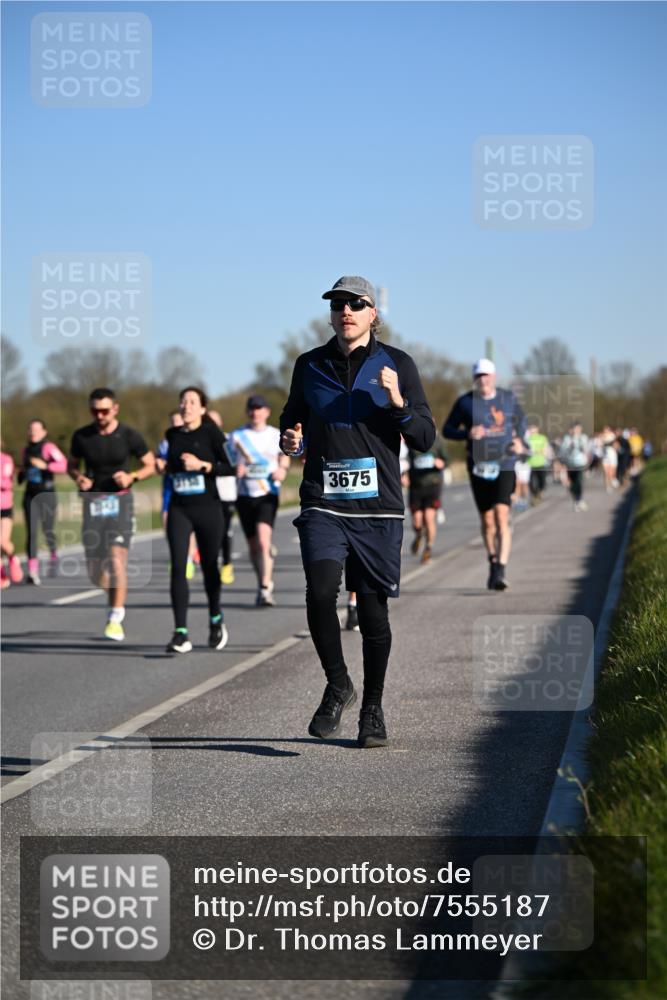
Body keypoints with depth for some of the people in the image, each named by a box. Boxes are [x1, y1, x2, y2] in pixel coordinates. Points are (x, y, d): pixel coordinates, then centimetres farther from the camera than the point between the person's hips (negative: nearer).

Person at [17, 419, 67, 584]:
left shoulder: (49, 448, -7)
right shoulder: (26, 450, 11)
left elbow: (63, 464, -21)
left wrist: (45, 466, -31)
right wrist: (21, 475, 4)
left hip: (47, 494, -4)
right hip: (30, 495, 4)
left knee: (48, 531, 6)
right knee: (31, 532, -8)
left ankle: (53, 555, 39)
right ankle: (33, 571, -13)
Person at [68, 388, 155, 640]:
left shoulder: (129, 436, -3)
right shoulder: (81, 436, 2)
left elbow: (150, 465, 5)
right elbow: (72, 465, 16)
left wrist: (132, 476, -14)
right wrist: (78, 477, -7)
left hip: (120, 501, -3)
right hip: (92, 503, 3)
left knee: (117, 560, -18)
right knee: (94, 573, 3)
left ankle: (115, 619, -10)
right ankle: (117, 597, 37)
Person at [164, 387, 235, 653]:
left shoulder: (211, 433, -4)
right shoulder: (173, 435, 9)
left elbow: (229, 466, -9)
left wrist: (202, 465, -18)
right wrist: (166, 467, 9)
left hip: (208, 508, -3)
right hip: (179, 509, 3)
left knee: (209, 566, 10)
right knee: (178, 567, -11)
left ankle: (216, 620, 36)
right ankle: (181, 633, -13)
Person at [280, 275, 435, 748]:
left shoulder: (397, 365, 5)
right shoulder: (310, 366, 9)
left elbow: (425, 438, 4)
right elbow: (292, 421, 23)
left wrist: (398, 403, -13)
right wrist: (291, 441, 0)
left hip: (378, 506, 0)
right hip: (323, 502, 1)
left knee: (373, 608, 3)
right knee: (320, 592, -20)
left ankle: (373, 709, 20)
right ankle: (337, 686, 2)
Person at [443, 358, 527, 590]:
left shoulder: (508, 398, 4)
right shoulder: (465, 402, -1)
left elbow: (520, 419, 22)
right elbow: (447, 430, 4)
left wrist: (520, 440, 4)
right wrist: (467, 434, -14)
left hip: (505, 465, -1)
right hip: (479, 467, 1)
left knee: (501, 516, -16)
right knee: (487, 521, 9)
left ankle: (501, 571, -21)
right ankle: (493, 564, 31)